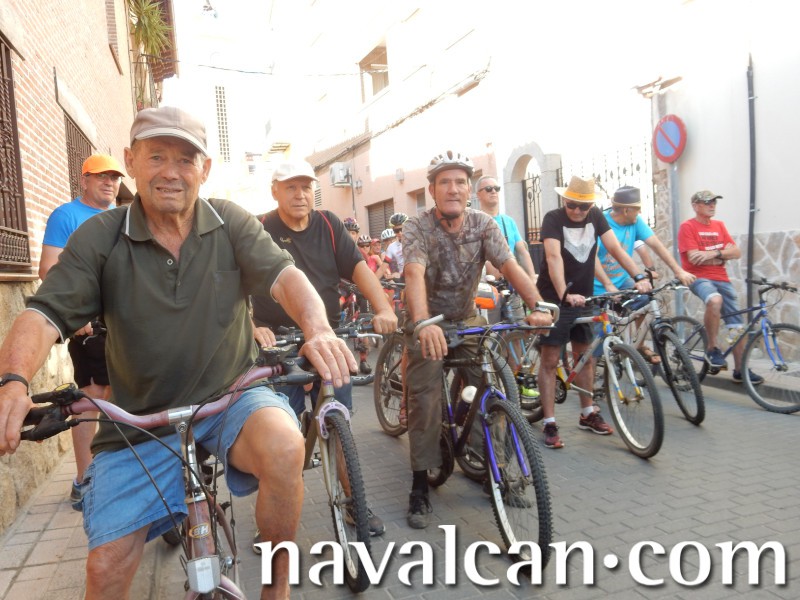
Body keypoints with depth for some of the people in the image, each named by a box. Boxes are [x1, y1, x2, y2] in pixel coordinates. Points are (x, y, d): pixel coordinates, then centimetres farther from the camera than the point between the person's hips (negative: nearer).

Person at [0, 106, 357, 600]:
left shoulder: (232, 223, -1)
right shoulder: (98, 238, -2)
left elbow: (285, 276, -14)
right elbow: (44, 315, -11)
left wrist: (319, 330, -36)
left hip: (232, 396, -1)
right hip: (140, 422, 2)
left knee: (283, 445, -33)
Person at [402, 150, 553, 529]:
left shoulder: (483, 225, -8)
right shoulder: (417, 227, -19)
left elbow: (510, 266, -19)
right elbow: (415, 274, -36)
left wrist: (538, 306, -37)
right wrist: (424, 323, -54)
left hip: (468, 319, 3)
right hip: (428, 323, -3)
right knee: (425, 401, -10)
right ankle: (420, 486, 4)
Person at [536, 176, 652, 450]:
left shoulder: (596, 216, 0)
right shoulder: (553, 218, -15)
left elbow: (615, 247, -7)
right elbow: (554, 257, -28)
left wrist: (639, 277, -20)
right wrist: (565, 294, -42)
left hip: (583, 297, 5)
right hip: (554, 299, -5)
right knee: (549, 360, -3)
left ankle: (588, 414, 28)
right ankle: (549, 424, 3)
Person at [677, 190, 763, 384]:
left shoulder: (719, 226, 15)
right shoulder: (687, 226, -4)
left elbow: (737, 252, 6)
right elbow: (694, 258, -15)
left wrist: (714, 254, -13)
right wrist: (724, 255, -3)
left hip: (721, 279, 7)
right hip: (699, 278, -6)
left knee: (738, 324, 3)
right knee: (715, 300, -38)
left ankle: (740, 370, 15)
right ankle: (713, 349, -20)